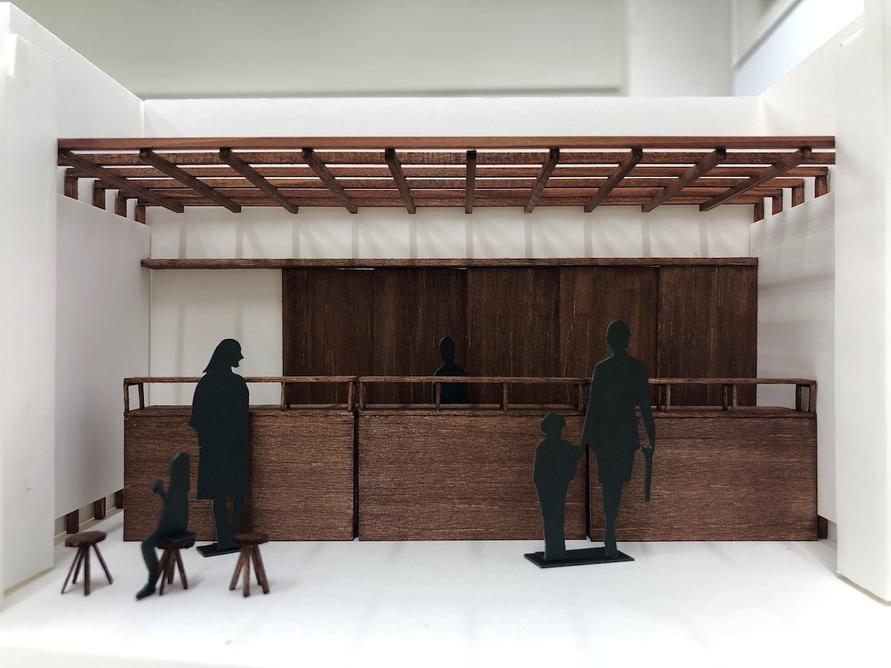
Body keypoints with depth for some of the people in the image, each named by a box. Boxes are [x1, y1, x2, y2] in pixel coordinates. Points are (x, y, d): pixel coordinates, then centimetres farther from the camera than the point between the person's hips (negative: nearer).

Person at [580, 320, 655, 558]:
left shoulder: (601, 368, -6)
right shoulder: (638, 367, -5)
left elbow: (592, 405, -5)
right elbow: (644, 405, -4)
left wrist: (586, 438, 2)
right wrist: (652, 436, 4)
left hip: (603, 432, 0)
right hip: (627, 433, 0)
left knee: (609, 484, 10)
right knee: (616, 482, 10)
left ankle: (610, 533, 15)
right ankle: (610, 534, 11)